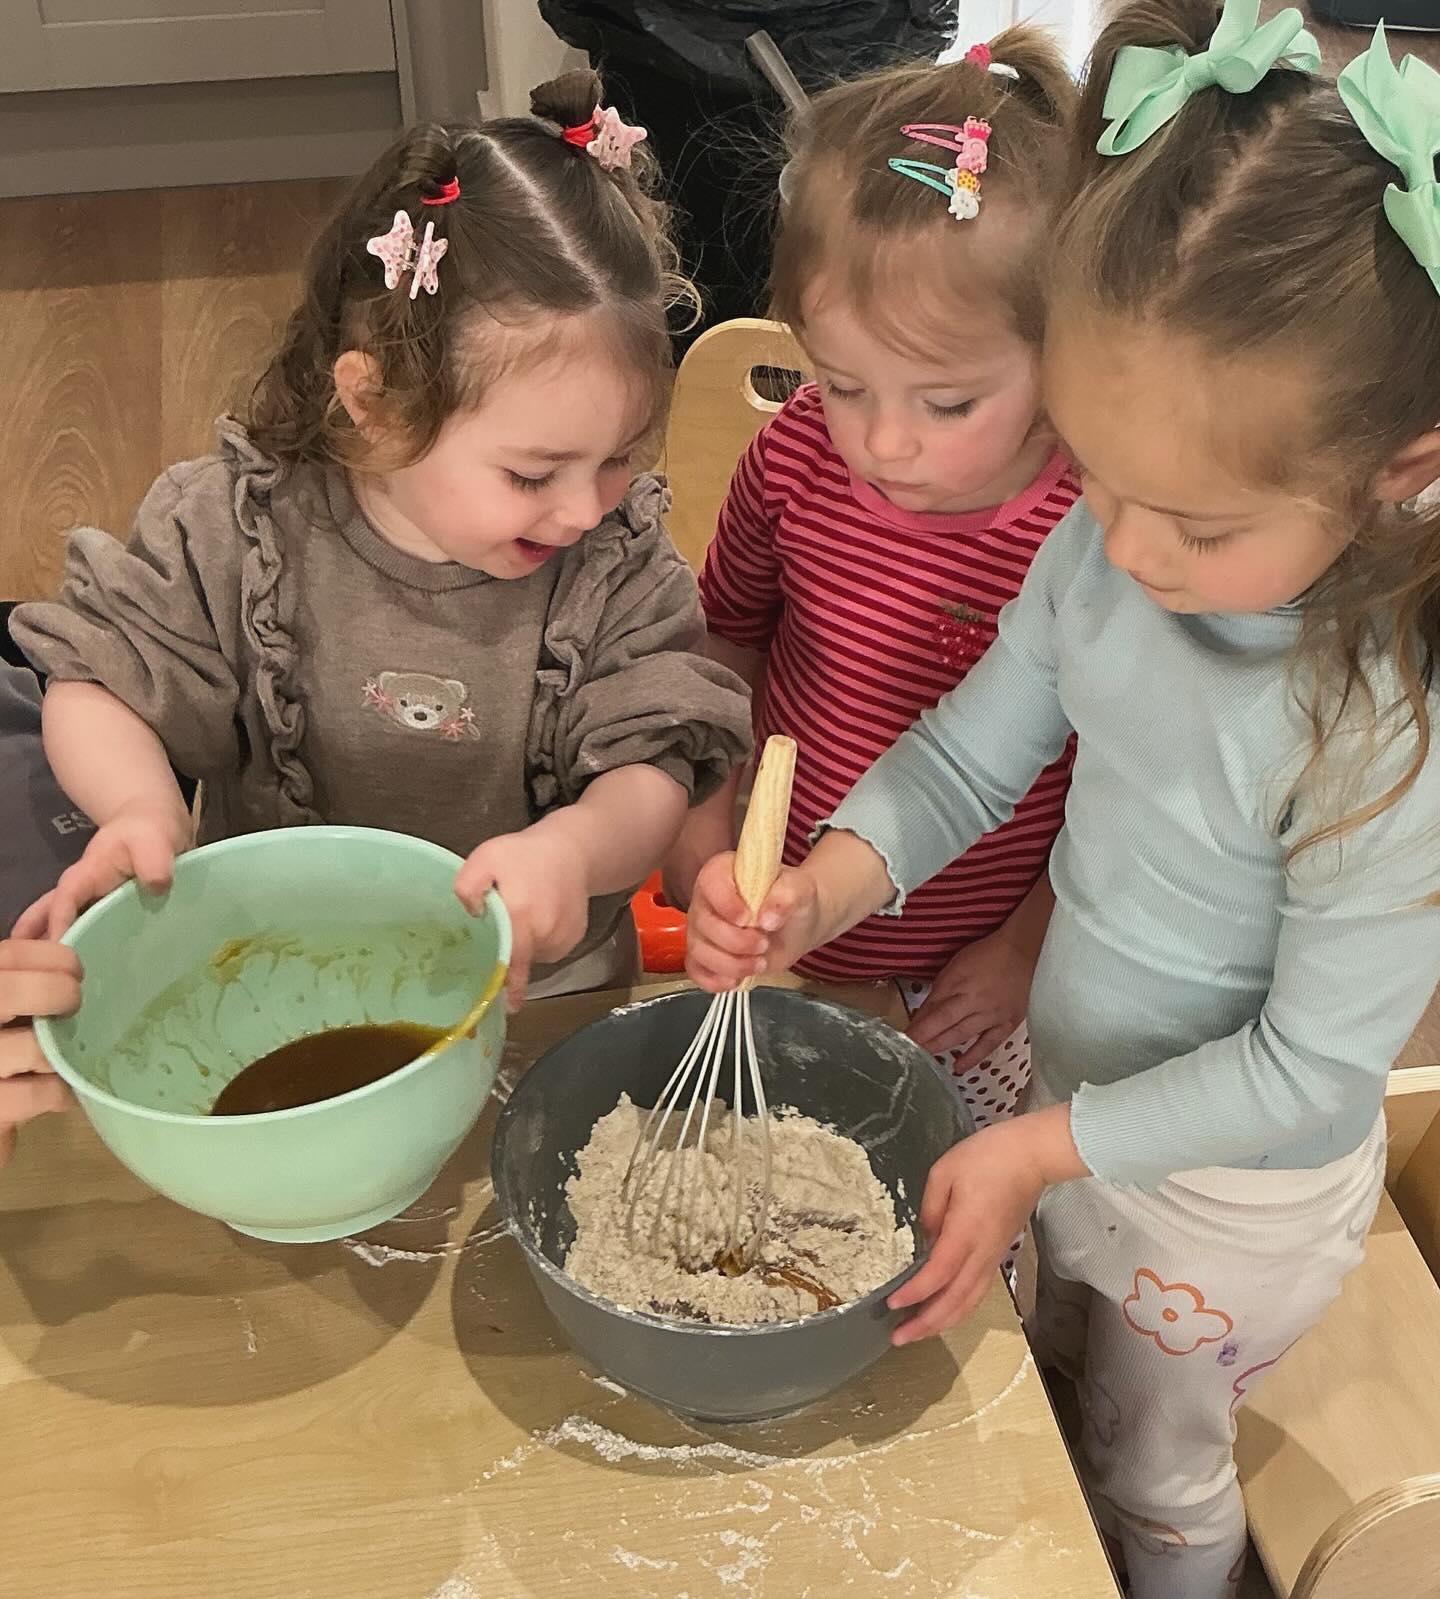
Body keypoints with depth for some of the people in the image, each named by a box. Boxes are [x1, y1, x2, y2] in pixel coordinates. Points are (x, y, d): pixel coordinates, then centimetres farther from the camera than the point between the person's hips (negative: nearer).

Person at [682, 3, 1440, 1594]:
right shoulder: (1104, 557, -20)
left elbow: (1311, 1064, -26)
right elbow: (965, 756, -7)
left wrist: (1041, 1149, -26)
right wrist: (818, 891, -24)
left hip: (1233, 1189, -5)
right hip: (1077, 1095, 6)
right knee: (1063, 1380, 33)